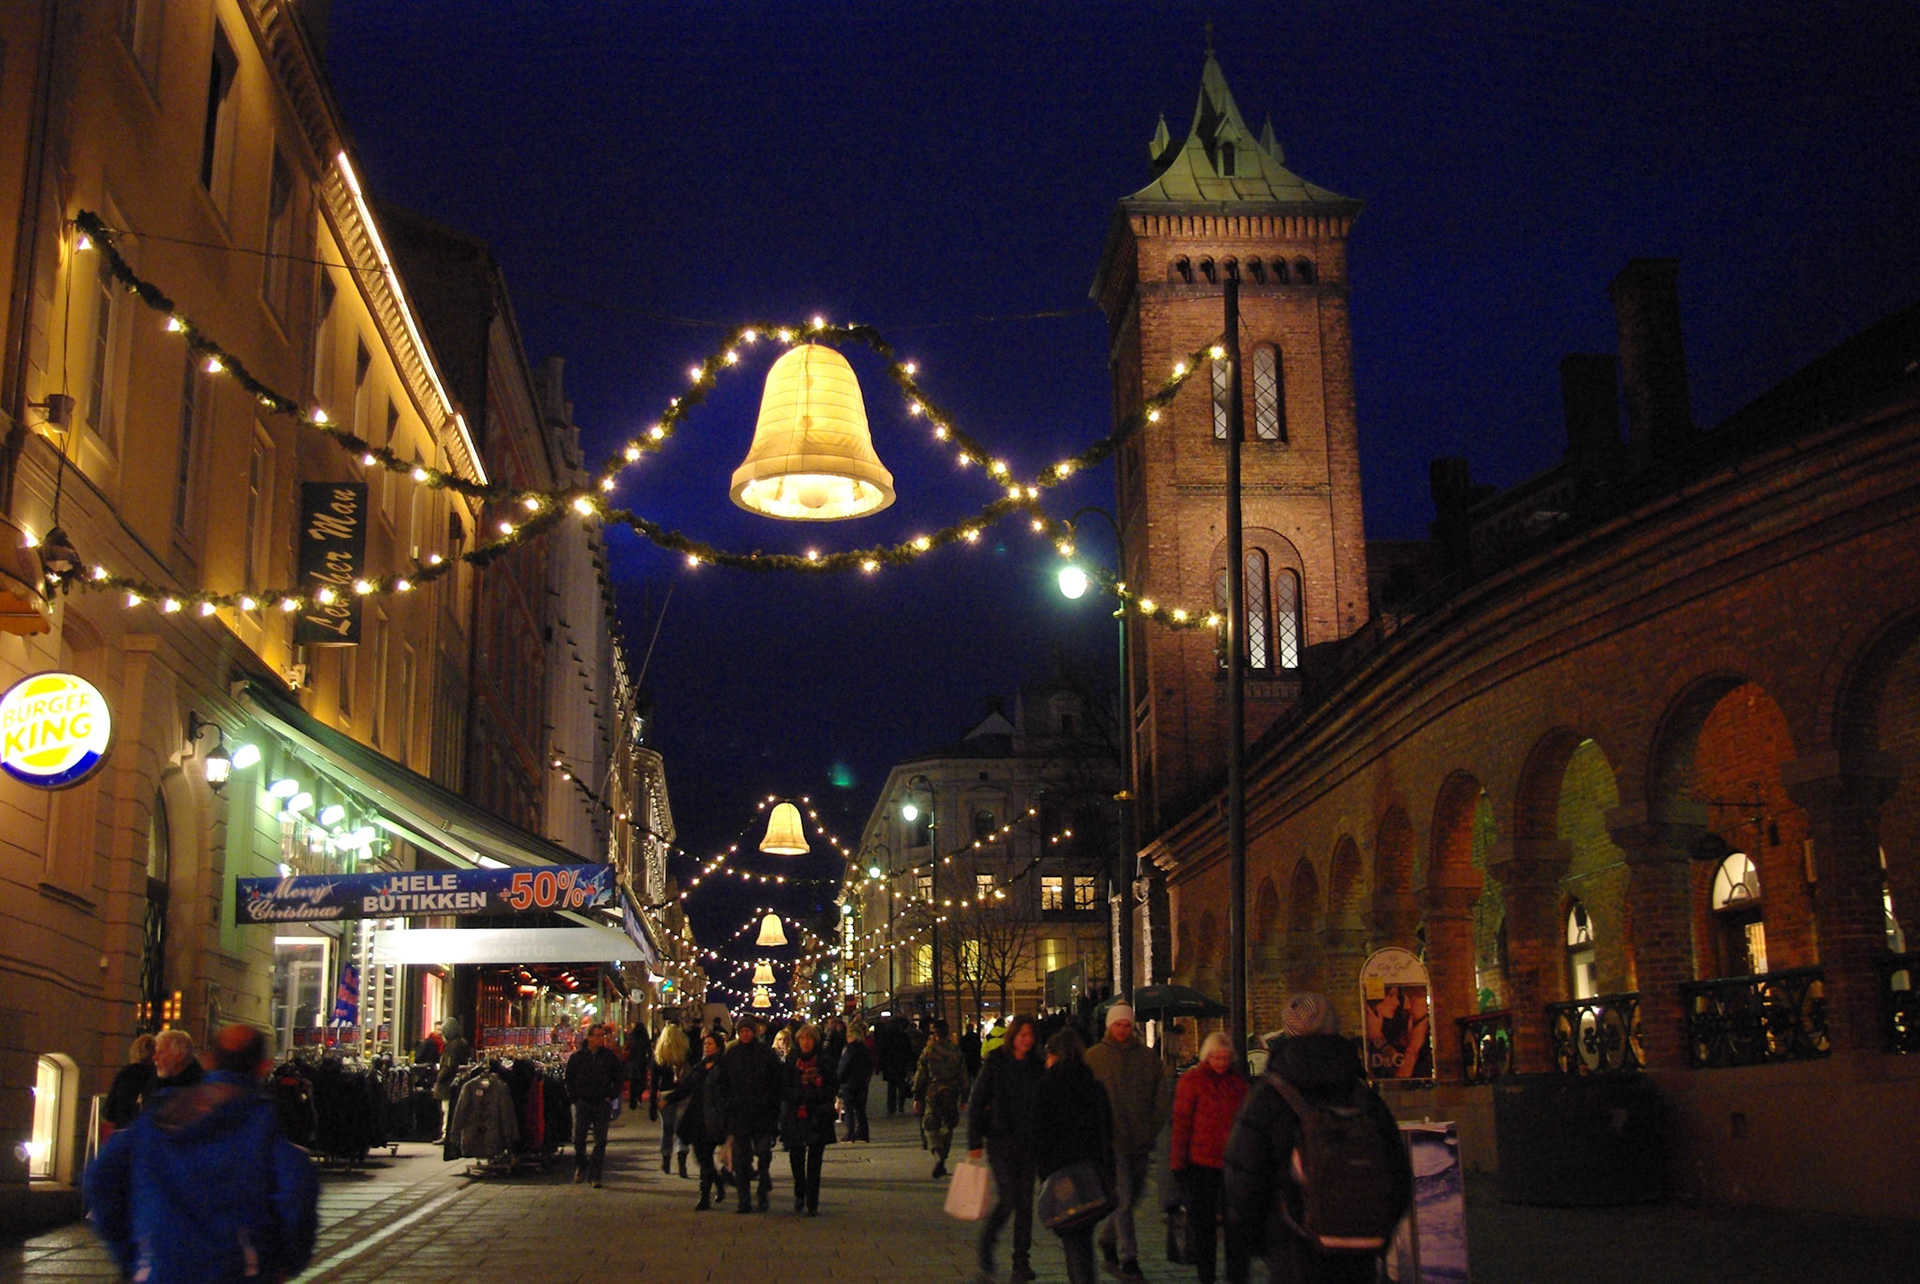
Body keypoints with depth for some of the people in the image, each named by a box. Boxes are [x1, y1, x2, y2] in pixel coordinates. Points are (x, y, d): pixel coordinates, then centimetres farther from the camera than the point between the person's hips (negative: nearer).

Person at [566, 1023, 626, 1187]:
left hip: (603, 1104, 0)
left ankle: (594, 1175, 5)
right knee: (578, 1139, -1)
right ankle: (581, 1165, 27)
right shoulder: (577, 1057, 2)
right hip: (583, 1104, 0)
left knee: (600, 1141, -2)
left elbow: (619, 1078, 9)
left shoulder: (610, 1056, 2)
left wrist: (610, 1096, 0)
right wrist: (575, 1097, 3)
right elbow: (569, 1079, 11)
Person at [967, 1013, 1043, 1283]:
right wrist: (974, 1143, -7)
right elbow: (976, 1103, -3)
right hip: (1000, 1140, -4)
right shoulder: (994, 1063, -4)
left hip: (1028, 1141, 4)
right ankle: (985, 1245, 12)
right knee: (1006, 1197, -12)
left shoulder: (1036, 1066, 6)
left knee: (1025, 1202, 3)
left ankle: (1022, 1262, 12)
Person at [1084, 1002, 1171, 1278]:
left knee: (1134, 1195, 13)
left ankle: (1107, 1238, 36)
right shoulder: (1094, 1056, 1)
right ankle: (1129, 1258, -2)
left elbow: (1162, 1096, 11)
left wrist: (1152, 1129, 2)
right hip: (1112, 1141, -4)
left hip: (1140, 1141, 4)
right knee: (1123, 1198, -8)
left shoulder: (1147, 1056, 7)